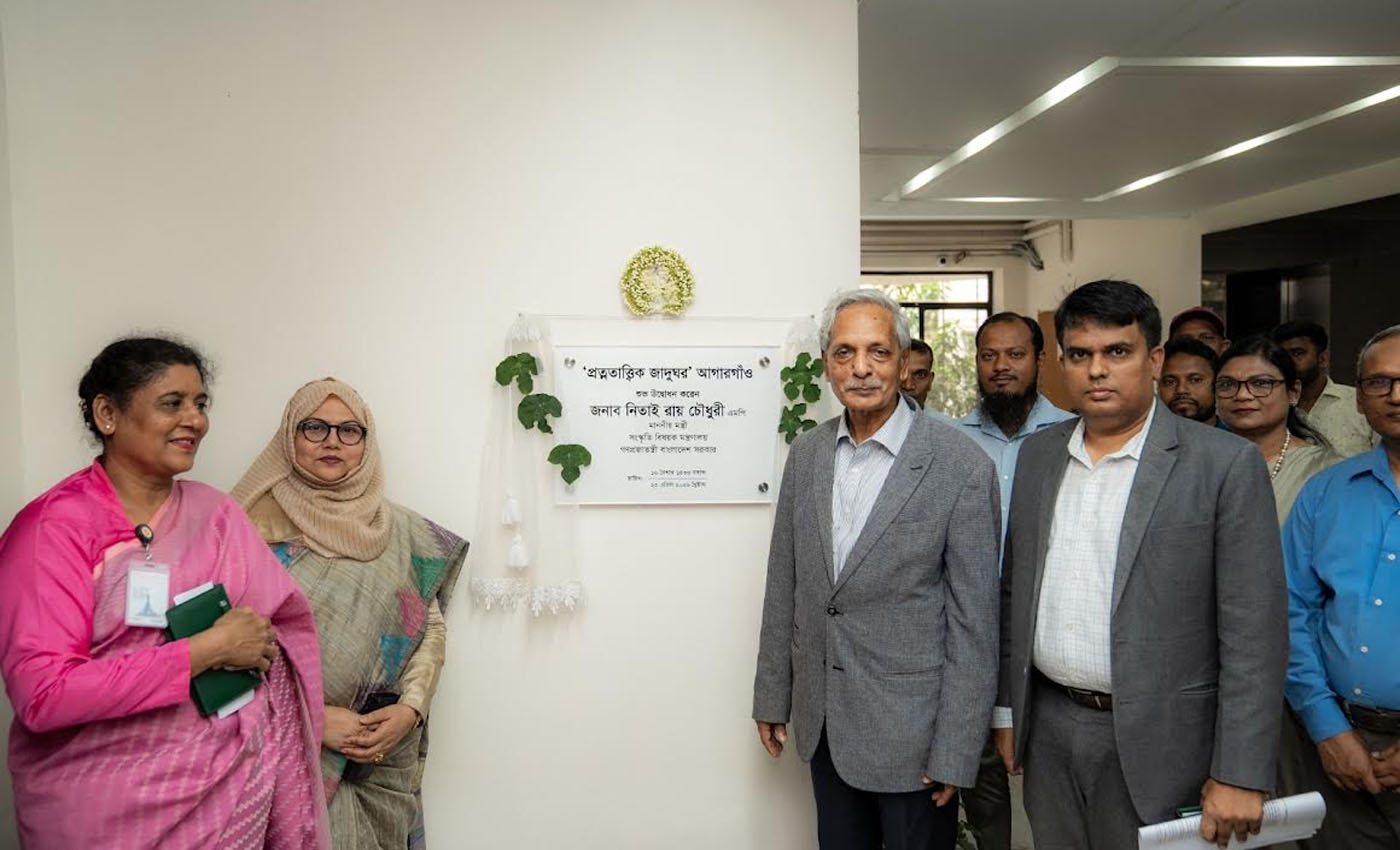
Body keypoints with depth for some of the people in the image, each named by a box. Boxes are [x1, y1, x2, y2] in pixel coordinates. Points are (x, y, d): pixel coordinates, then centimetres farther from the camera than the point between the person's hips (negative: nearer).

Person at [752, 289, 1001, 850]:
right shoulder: (806, 453, 1)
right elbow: (784, 584, 7)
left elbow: (973, 621, -12)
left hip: (911, 727, -4)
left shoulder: (960, 466, -15)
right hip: (823, 720, 5)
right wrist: (772, 696, 9)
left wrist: (955, 752, -11)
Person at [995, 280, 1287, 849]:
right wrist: (1006, 710, 11)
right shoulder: (1038, 453, 5)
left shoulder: (1226, 465, -10)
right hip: (1048, 728, 4)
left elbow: (1253, 633, -12)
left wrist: (1240, 777, -13)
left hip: (1155, 743, -4)